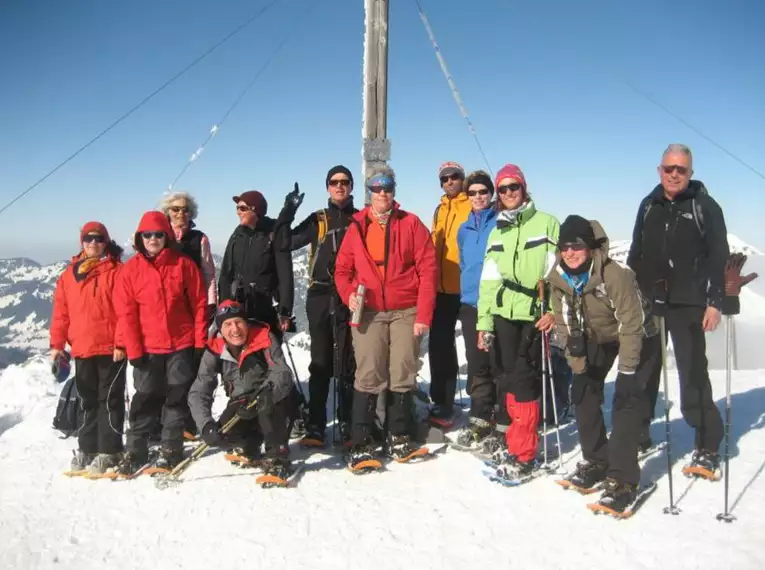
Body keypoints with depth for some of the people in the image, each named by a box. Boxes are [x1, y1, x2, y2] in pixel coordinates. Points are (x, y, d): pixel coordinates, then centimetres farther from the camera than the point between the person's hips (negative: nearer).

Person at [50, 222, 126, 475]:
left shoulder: (116, 271, -6)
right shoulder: (69, 275, 10)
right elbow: (61, 312, 10)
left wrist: (121, 343, -15)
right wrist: (57, 343, 6)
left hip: (111, 348, -5)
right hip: (82, 349, 6)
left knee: (110, 400, 1)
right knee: (88, 400, 17)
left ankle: (108, 451, 8)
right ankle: (87, 448, 28)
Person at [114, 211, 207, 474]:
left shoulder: (183, 264, -3)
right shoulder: (130, 270, -2)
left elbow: (199, 303, -1)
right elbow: (126, 313, -3)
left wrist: (201, 341, -4)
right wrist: (133, 349, -7)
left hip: (182, 345, 0)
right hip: (147, 348, 0)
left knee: (177, 398, 9)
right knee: (145, 400, 9)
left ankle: (171, 449, 22)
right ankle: (135, 451, 21)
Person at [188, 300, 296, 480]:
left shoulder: (264, 338, -22)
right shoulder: (215, 351, -15)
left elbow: (283, 375, -29)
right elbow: (198, 393, -17)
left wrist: (266, 396, -50)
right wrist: (207, 425, -33)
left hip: (272, 402, -3)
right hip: (241, 404, 3)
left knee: (268, 404, -36)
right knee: (223, 435, -22)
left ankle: (278, 458, -18)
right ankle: (249, 446, 13)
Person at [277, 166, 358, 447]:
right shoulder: (318, 220, 11)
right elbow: (286, 243, 5)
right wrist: (286, 215, -7)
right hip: (321, 297, 1)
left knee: (348, 364, 1)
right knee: (320, 363, 5)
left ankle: (349, 426, 8)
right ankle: (315, 427, 8)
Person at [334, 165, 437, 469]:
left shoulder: (411, 223, 2)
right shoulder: (357, 226, 7)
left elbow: (428, 269, -3)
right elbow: (342, 268, 10)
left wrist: (423, 315, -9)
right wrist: (349, 294, -11)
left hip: (406, 311, 0)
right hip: (368, 313, 0)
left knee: (402, 376, 6)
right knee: (368, 376, -4)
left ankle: (400, 436, 22)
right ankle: (361, 441, 6)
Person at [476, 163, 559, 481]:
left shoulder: (546, 223, 1)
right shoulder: (497, 231, 16)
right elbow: (489, 279, 12)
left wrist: (554, 310, -15)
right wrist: (484, 322, 6)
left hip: (535, 314, -5)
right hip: (503, 314, 5)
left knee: (522, 380, -9)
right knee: (508, 379, 6)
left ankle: (522, 453, -1)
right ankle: (520, 441, 19)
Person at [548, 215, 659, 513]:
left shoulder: (615, 275, -35)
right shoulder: (558, 277, -16)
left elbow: (631, 325, -30)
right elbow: (564, 321, -7)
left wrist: (626, 371, -27)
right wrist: (577, 363, -13)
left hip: (639, 338, -6)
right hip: (597, 337, 6)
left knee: (626, 401, -16)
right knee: (583, 392, 2)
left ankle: (623, 479, -8)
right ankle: (596, 460, 18)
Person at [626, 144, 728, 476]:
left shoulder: (705, 206, 0)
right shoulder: (649, 205, 11)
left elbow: (719, 257, -3)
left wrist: (715, 302, -10)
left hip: (687, 305, -4)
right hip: (647, 302, 4)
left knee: (693, 375, -3)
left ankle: (708, 447, 8)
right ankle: (638, 432, 26)